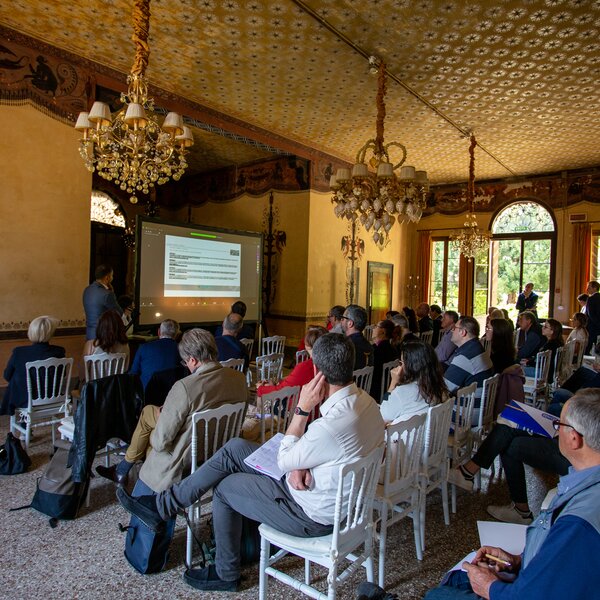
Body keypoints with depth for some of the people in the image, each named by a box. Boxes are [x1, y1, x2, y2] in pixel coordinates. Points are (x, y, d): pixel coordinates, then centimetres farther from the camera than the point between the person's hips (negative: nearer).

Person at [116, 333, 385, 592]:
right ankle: (164, 504, 15)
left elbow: (284, 461, -18)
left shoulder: (331, 426, -36)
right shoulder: (365, 400, -8)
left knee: (224, 486, 7)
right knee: (235, 448, 4)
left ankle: (226, 573, 29)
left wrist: (302, 408, -21)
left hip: (312, 516, -8)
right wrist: (299, 466, -11)